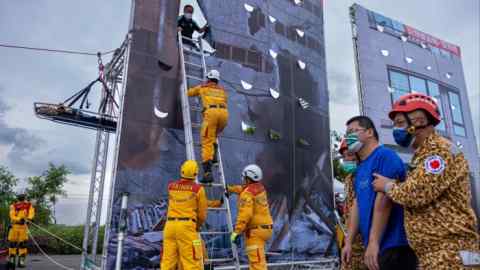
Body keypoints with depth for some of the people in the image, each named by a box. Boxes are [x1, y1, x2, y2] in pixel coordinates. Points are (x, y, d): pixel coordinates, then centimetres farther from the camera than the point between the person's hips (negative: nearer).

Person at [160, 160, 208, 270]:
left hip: (170, 224, 5)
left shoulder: (171, 186, 9)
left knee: (168, 260, 10)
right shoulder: (198, 189, -3)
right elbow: (202, 214, 4)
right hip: (187, 225, -4)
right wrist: (197, 226, 24)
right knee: (192, 261, -1)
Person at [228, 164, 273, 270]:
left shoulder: (248, 193, -15)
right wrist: (230, 188, 42)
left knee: (257, 261, -11)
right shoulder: (260, 188, 10)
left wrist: (236, 232, -23)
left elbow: (245, 214, -25)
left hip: (256, 230, -10)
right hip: (265, 227, 10)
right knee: (256, 258, 23)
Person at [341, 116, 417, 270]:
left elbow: (384, 200, -22)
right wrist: (349, 242, 10)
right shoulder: (360, 168, 13)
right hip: (375, 246, 8)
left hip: (394, 246, -8)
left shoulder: (385, 156, -13)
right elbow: (357, 204, 13)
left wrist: (373, 242, -23)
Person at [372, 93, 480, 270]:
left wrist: (387, 186, -8)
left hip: (449, 249, -9)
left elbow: (416, 194, -24)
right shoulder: (423, 154, 18)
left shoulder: (440, 150, -15)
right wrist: (392, 184, 6)